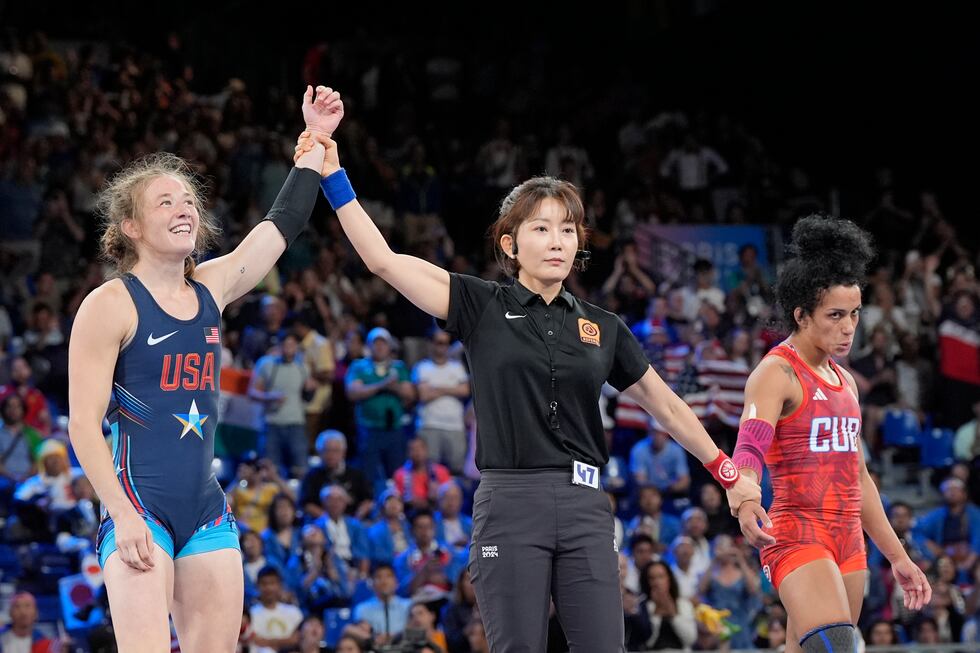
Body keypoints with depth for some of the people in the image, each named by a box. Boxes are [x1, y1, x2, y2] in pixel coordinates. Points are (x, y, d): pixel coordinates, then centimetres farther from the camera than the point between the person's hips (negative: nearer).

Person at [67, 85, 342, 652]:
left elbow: (284, 225, 21)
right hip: (140, 508, -7)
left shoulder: (211, 289, 11)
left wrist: (316, 139, 19)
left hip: (207, 512, 7)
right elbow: (84, 423, -10)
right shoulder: (111, 305, -7)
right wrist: (123, 517, -17)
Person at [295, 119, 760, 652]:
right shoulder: (483, 308, 4)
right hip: (510, 503, -3)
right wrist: (333, 178, -7)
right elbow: (384, 260, -2)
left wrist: (727, 473, 23)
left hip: (584, 507, 3)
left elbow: (665, 405, 21)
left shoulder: (601, 328, 12)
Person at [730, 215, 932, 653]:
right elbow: (749, 448, -22)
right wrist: (743, 504, -43)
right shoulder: (776, 374, -6)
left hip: (848, 542, 8)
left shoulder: (844, 381, 19)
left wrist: (898, 557, 26)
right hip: (797, 533, -8)